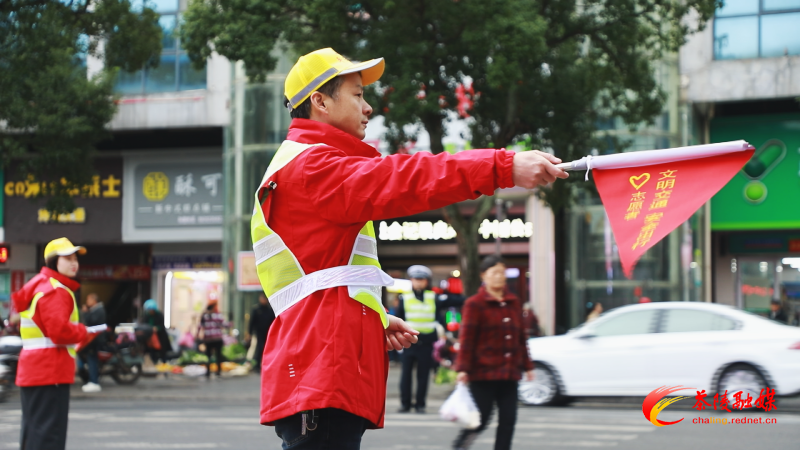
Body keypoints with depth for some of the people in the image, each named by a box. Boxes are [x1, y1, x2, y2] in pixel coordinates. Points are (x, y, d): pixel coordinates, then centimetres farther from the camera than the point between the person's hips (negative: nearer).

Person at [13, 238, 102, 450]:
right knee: (49, 432, -9)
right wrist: (83, 332, -7)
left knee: (33, 431, 15)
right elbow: (60, 330, -24)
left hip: (32, 372, 10)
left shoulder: (38, 286, 20)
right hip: (51, 371, -10)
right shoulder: (56, 291, -13)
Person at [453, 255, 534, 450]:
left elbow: (521, 337, 19)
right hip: (483, 373, -5)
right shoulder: (475, 304, -5)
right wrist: (463, 369, -16)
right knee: (480, 420, -2)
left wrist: (527, 366, 18)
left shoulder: (514, 303, 13)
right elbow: (467, 339, -10)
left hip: (509, 374, 5)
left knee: (508, 419, 2)